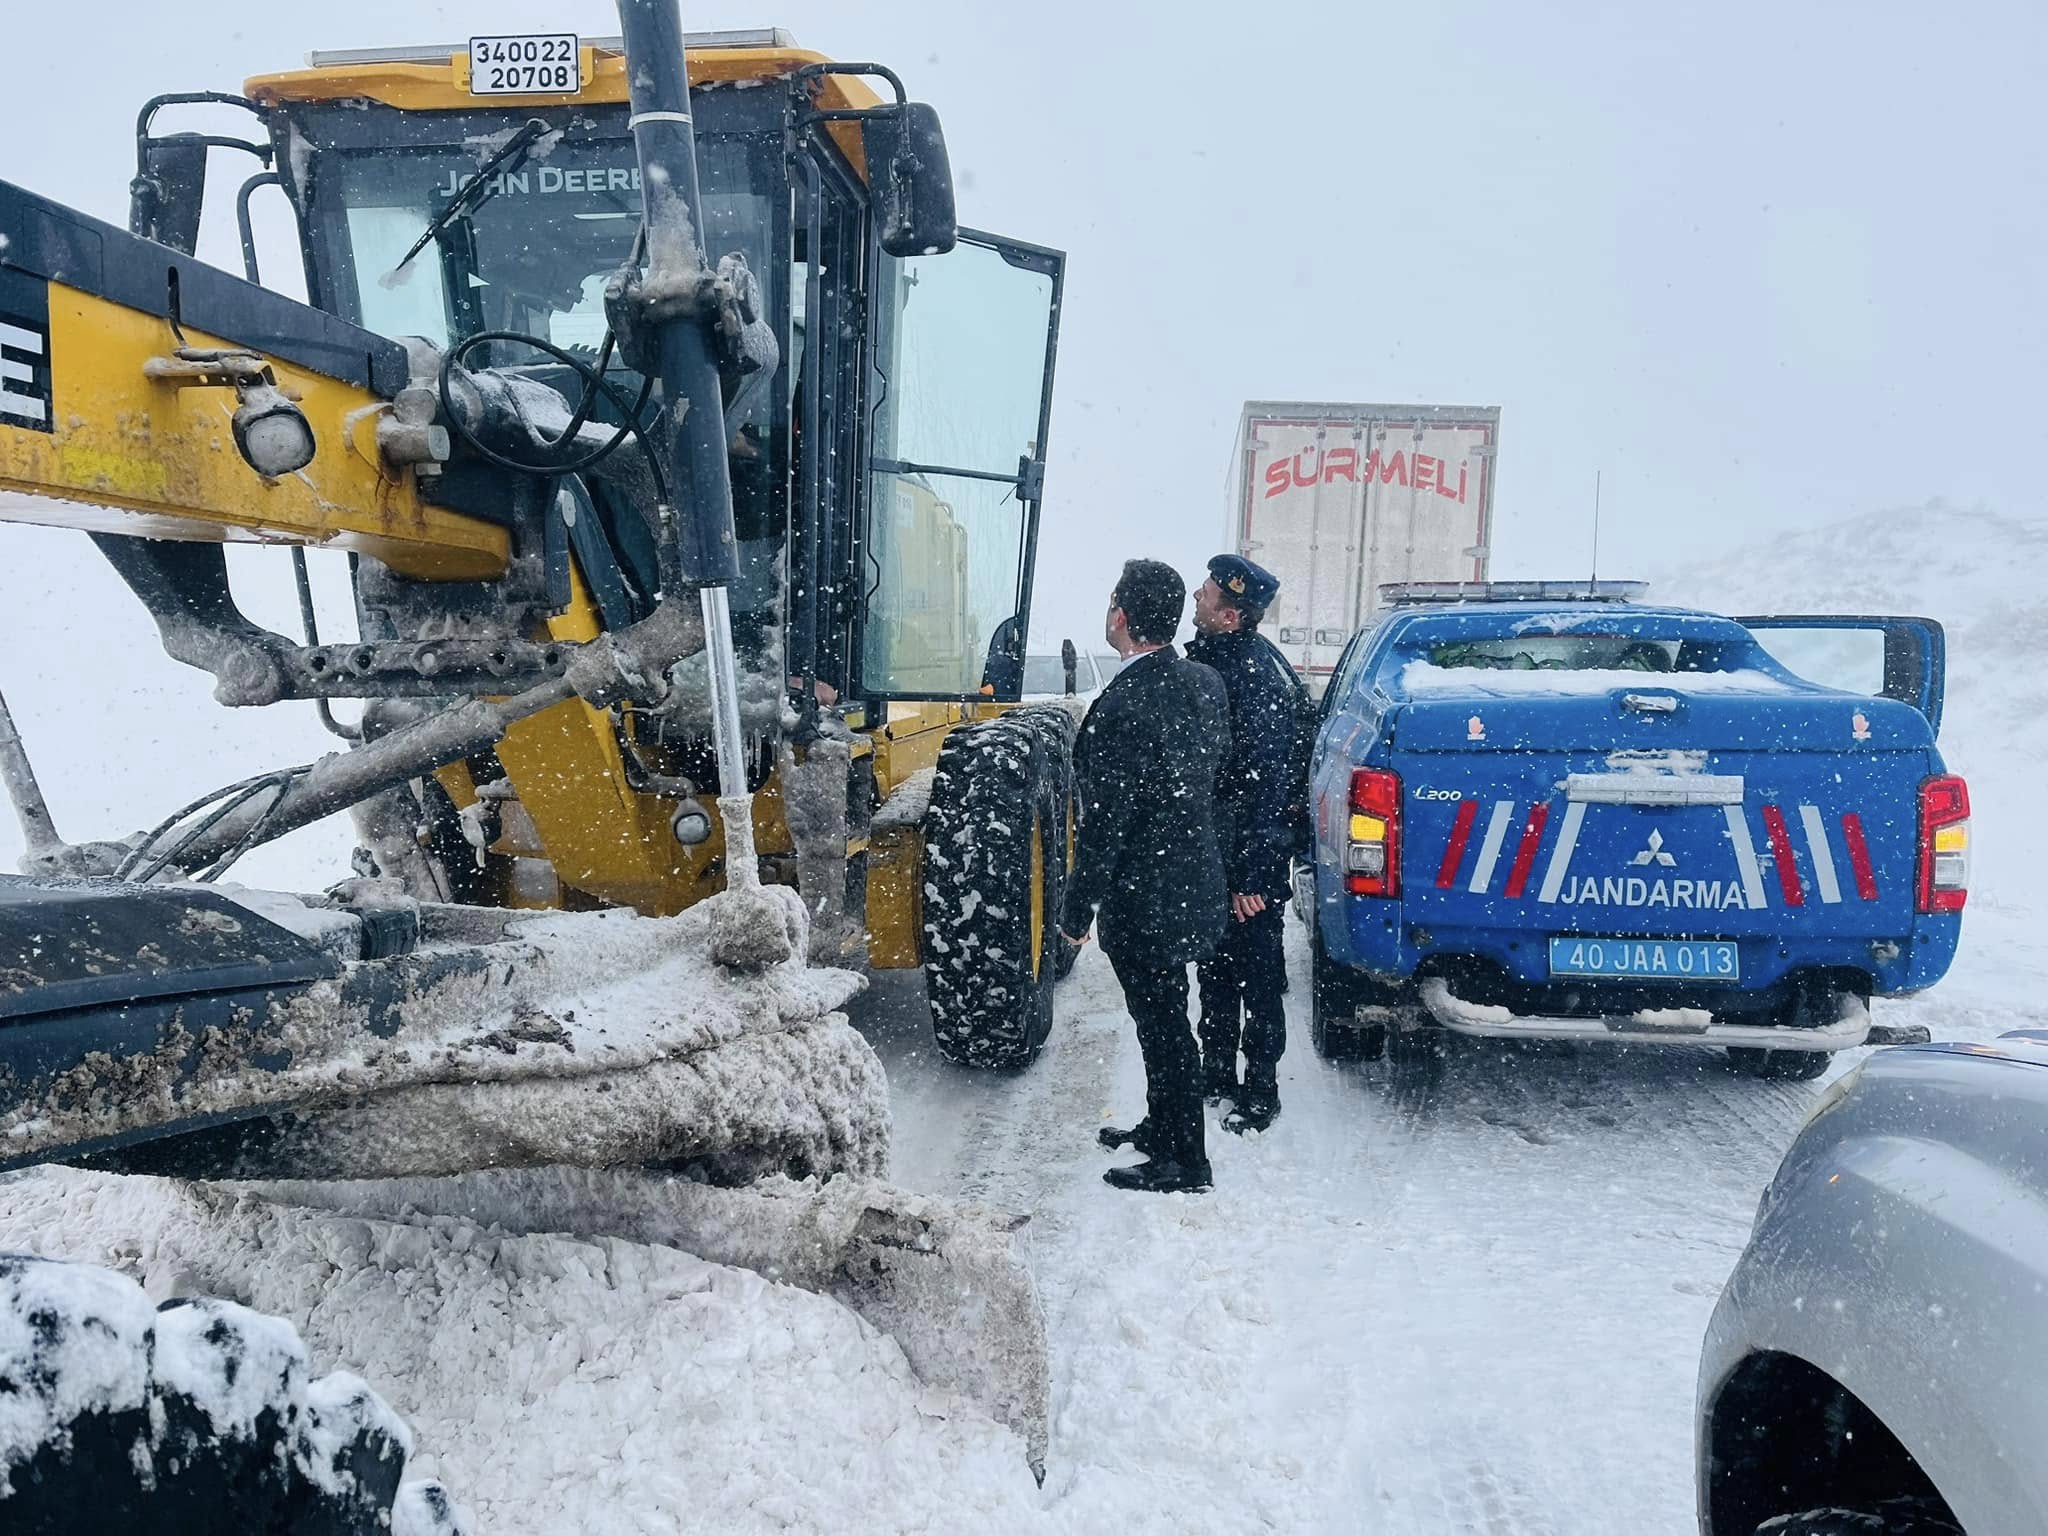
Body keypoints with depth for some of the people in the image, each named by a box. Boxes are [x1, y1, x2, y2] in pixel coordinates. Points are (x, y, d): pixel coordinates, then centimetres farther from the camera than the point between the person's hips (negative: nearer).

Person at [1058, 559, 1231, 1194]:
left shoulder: (1122, 707, -25)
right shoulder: (1205, 683, -1)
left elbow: (1105, 823, -22)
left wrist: (1077, 909, -12)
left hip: (1142, 898, -9)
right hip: (1193, 881, 9)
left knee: (1163, 1026, 5)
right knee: (1165, 1018, 23)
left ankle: (1184, 1162, 18)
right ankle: (1161, 1125, 40)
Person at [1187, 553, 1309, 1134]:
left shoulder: (1259, 679, -22)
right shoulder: (1210, 658, 7)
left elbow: (1263, 784, -24)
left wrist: (1250, 875, -24)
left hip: (1251, 854, -9)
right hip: (1212, 849, 10)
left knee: (1256, 976, 4)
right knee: (1216, 967, 19)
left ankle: (1261, 1093, 17)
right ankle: (1217, 1075, 34)